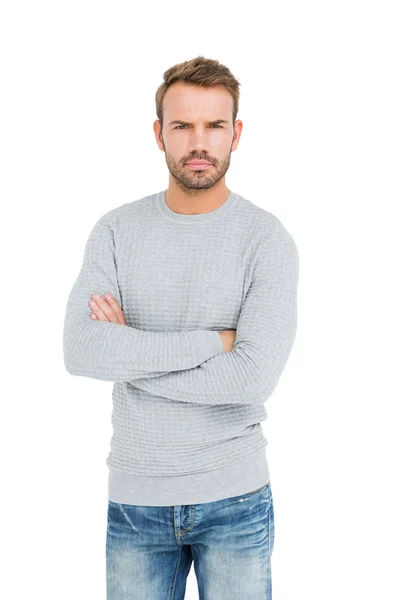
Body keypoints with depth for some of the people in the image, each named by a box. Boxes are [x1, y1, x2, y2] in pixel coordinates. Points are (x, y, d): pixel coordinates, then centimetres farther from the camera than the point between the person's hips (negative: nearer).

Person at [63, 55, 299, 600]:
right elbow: (79, 351, -15)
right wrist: (211, 341, -19)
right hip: (135, 495, 2)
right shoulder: (116, 231, -2)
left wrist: (129, 352, -14)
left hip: (236, 498, -1)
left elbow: (254, 377, -20)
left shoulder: (267, 238, -9)